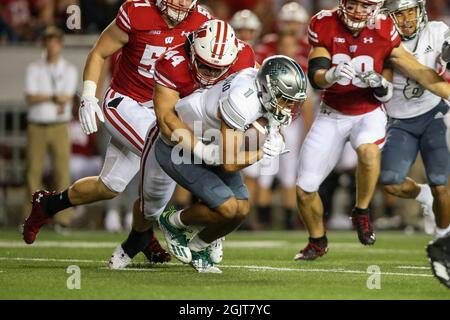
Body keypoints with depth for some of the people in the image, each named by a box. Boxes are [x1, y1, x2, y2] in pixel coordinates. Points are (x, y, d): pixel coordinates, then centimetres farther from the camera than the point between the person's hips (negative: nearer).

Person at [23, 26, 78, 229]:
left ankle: (63, 217, -10)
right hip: (36, 126, 1)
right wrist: (55, 97, -15)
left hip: (59, 127, -1)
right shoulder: (34, 69, 8)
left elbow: (66, 98, -5)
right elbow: (31, 98, -5)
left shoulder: (69, 70, 7)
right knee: (33, 170, -1)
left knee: (62, 170, -9)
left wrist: (42, 99, -17)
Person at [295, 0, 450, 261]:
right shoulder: (325, 25, -12)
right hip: (332, 114, 2)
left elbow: (416, 71, -7)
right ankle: (318, 241, 27)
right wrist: (332, 75, -41)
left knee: (368, 150, -37)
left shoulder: (383, 31, -12)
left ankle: (362, 211, -13)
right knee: (305, 189, 0)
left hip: (369, 113, -2)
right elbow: (315, 76, -19)